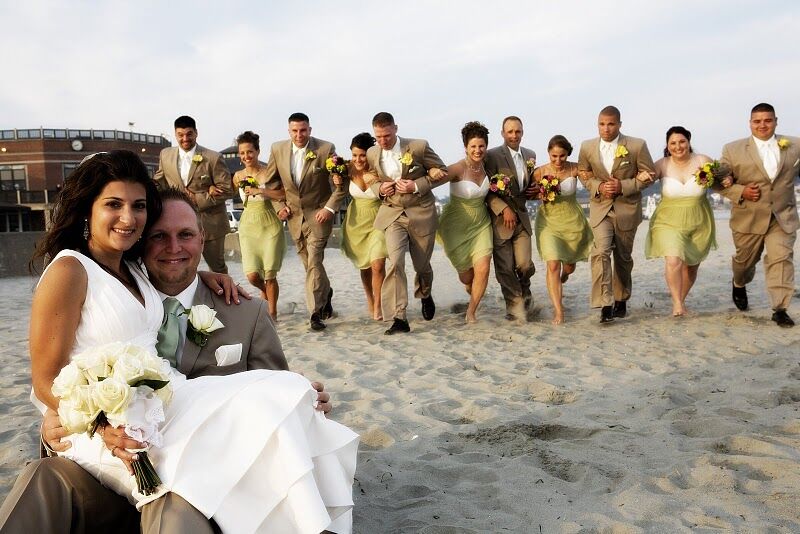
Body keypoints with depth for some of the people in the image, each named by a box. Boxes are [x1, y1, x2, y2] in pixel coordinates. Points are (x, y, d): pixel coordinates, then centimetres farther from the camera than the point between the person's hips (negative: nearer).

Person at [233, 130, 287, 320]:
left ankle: (272, 312, 17)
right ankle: (265, 290, 29)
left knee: (270, 274, -3)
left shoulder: (269, 171, -5)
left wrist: (260, 191, -21)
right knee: (252, 275, -6)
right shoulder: (238, 176, 7)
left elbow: (284, 194, -17)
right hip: (248, 226, 3)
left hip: (270, 226, -3)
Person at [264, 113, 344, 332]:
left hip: (319, 213, -4)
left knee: (314, 261, -13)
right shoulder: (277, 149, -1)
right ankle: (325, 293, 40)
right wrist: (279, 205, 4)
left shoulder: (325, 149, -12)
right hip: (294, 214, 4)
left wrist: (330, 208, -14)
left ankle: (315, 312, -7)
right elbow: (271, 181, 13)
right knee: (309, 262, 14)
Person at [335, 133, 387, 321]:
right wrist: (338, 182, -11)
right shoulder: (349, 169, -9)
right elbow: (342, 190, 10)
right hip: (356, 221, 3)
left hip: (378, 221, -3)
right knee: (364, 266, 14)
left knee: (378, 265, -15)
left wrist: (378, 182, -29)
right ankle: (369, 301, 37)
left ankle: (377, 306, 4)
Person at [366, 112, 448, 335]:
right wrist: (379, 188, -7)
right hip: (392, 214, 1)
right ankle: (399, 318, -13)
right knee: (395, 262, -17)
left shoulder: (419, 147, -11)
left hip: (421, 213, -1)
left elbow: (441, 172, -3)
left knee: (422, 264, 10)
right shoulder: (372, 154, 0)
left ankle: (425, 295, 45)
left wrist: (416, 186, -17)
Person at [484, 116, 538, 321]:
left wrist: (533, 191, 5)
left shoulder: (530, 155, 11)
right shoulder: (492, 156, -7)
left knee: (525, 264, -3)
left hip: (521, 217, 4)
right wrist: (504, 209, -18)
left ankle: (524, 293, 28)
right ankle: (515, 305, 16)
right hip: (500, 219, -4)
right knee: (505, 268, 0)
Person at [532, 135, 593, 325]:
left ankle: (563, 276, 53)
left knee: (569, 266, 15)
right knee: (553, 265, -14)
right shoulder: (540, 172, -10)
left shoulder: (575, 169, -10)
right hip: (548, 221, -1)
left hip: (572, 221, 1)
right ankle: (558, 310, -8)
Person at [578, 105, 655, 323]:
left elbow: (648, 175, -3)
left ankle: (621, 300, 30)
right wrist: (598, 187, -11)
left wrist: (623, 186, -18)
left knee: (623, 257, 12)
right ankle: (605, 305, -18)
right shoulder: (587, 147, -2)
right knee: (601, 252, -17)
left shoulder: (637, 146, -9)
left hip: (627, 209, 0)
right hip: (600, 207, 1)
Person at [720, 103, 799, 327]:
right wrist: (741, 191, -15)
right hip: (748, 218, 0)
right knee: (745, 259, 16)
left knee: (781, 258, -9)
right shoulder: (733, 149, -2)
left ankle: (780, 309, -4)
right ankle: (739, 285, 47)